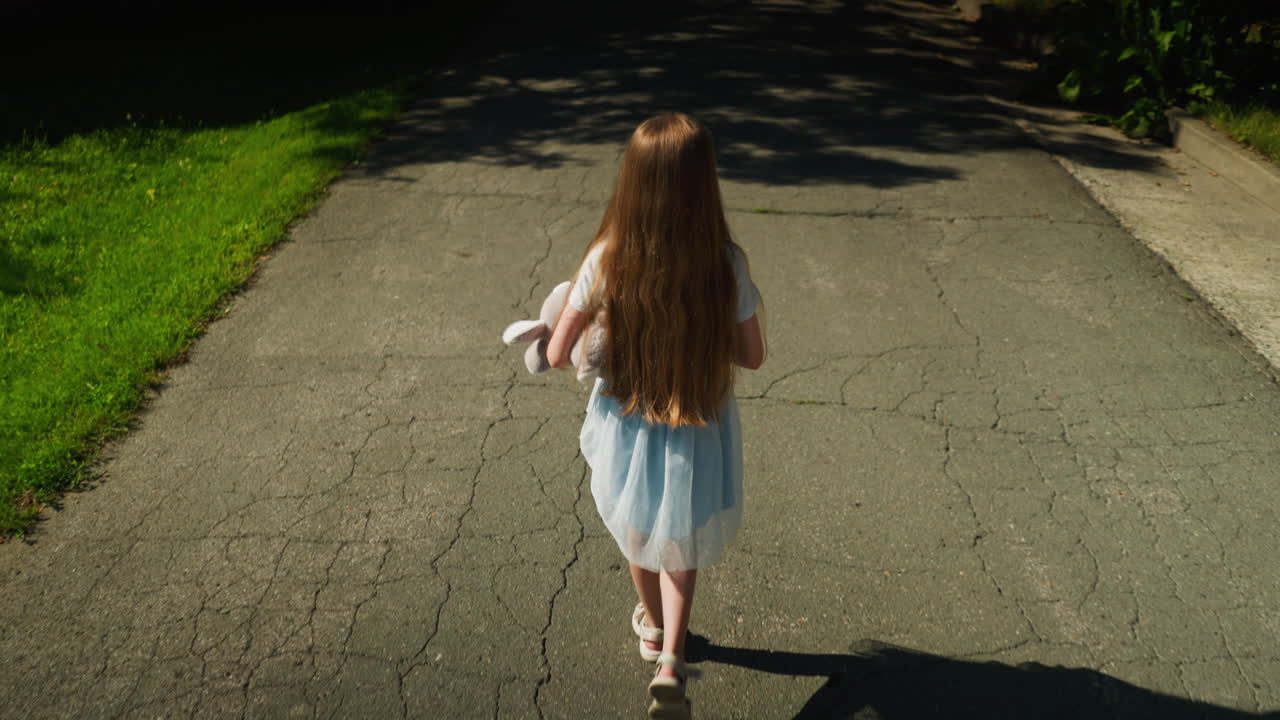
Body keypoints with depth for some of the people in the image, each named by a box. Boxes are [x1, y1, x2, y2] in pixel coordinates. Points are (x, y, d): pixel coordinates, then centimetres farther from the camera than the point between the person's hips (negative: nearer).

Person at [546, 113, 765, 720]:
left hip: (626, 431, 1)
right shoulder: (726, 263, -21)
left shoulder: (606, 259, -20)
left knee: (639, 534, 29)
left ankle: (653, 626, 54)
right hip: (698, 437, -1)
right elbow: (751, 355, -8)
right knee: (683, 543, 27)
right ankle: (670, 659, 14)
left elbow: (556, 354, -13)